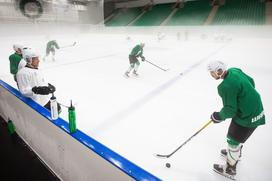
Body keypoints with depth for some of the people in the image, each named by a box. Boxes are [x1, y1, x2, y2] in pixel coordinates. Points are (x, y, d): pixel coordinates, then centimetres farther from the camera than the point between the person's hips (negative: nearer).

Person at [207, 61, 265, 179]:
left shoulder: (226, 87, -31)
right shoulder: (234, 70, -4)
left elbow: (230, 110, -24)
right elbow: (251, 82, 11)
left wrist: (218, 116, -7)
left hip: (248, 117, -9)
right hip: (255, 108, 9)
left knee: (233, 141, 7)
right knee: (237, 134, 30)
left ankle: (230, 170, 27)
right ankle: (236, 153, 56)